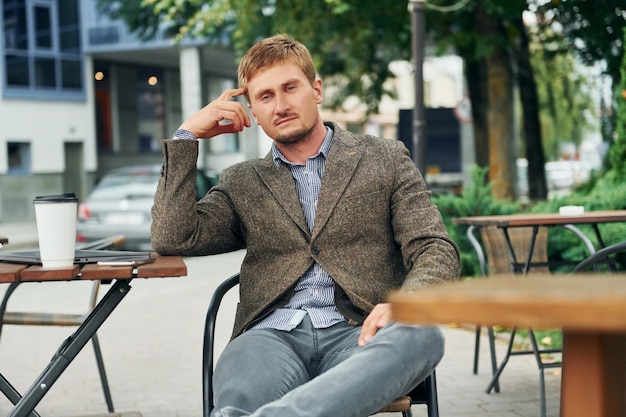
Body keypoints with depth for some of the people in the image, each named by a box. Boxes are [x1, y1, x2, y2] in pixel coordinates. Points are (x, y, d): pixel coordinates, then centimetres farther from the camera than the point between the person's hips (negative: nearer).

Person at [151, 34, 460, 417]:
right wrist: (186, 136, 12)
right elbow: (174, 239, 9)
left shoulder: (386, 159, 19)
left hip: (356, 332, 1)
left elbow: (437, 252, 9)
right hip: (272, 334, -1)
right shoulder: (242, 184, 24)